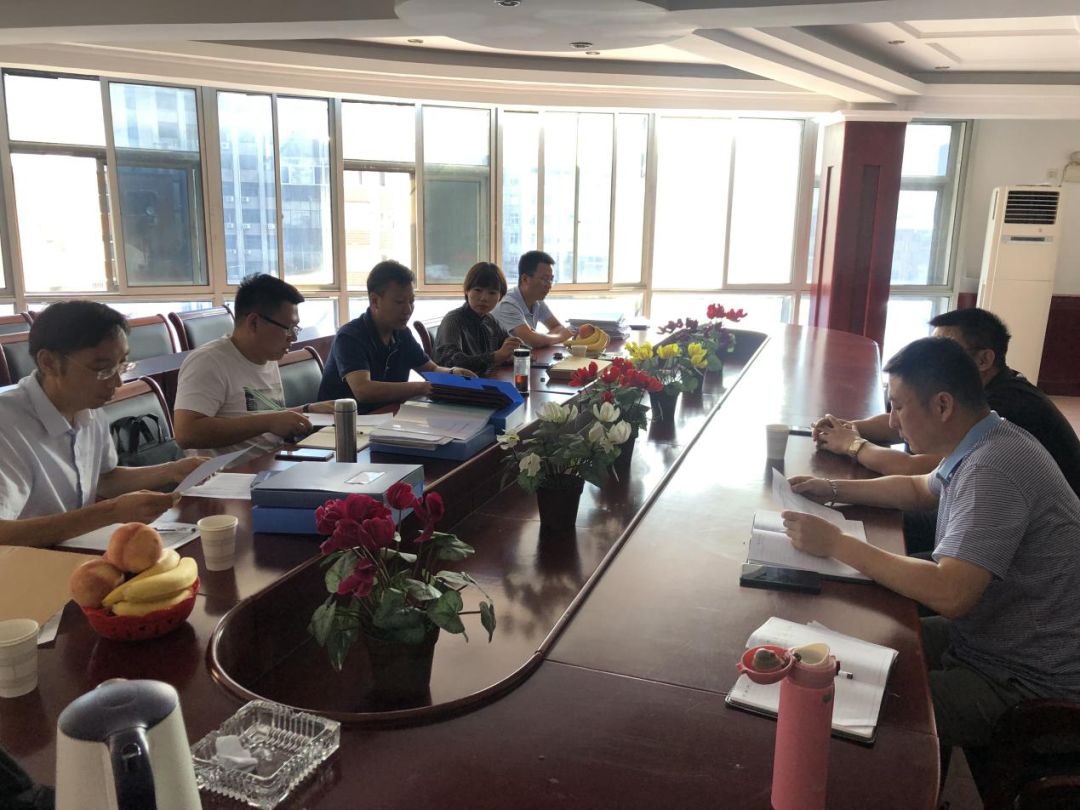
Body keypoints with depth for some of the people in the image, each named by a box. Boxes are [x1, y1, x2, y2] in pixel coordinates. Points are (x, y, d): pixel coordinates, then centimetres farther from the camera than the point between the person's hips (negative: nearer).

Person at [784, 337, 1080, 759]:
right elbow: (919, 489, 24)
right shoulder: (981, 446, 3)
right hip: (980, 639, 10)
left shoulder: (994, 470, -28)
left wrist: (836, 543, -26)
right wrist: (834, 490, 10)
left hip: (1025, 682, -10)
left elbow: (949, 595, -34)